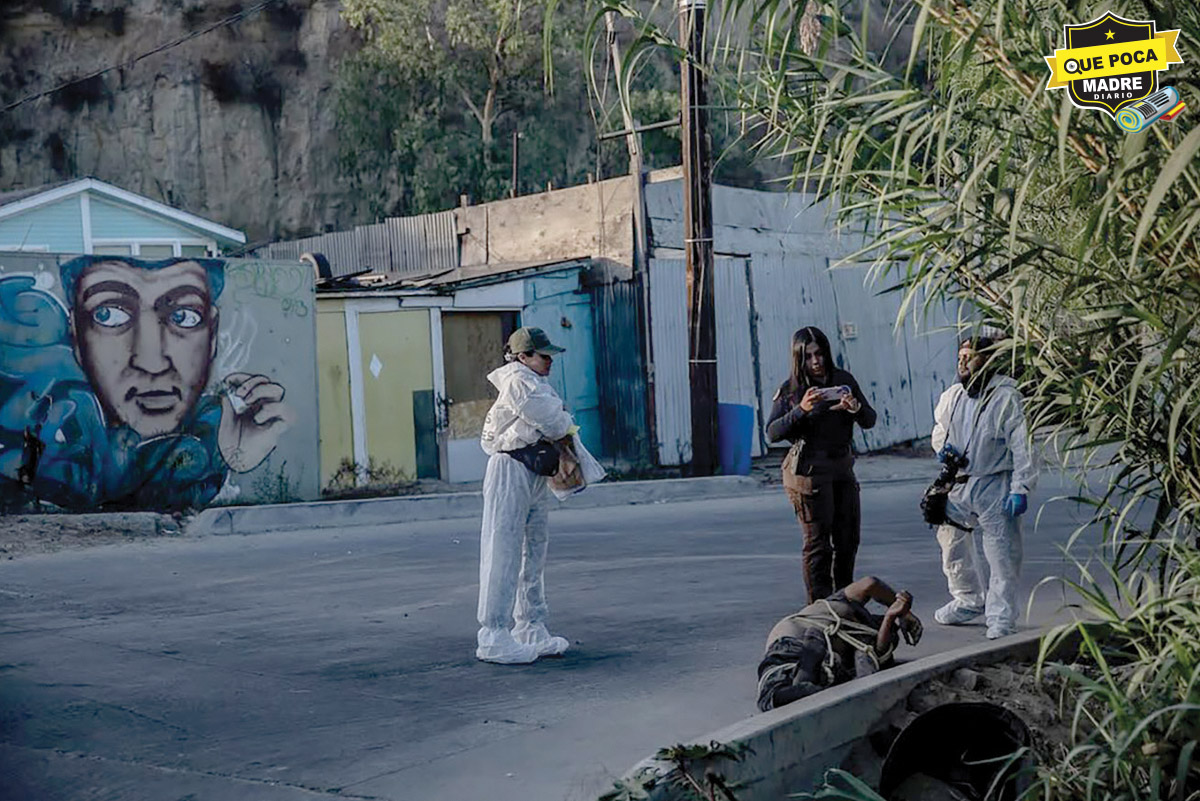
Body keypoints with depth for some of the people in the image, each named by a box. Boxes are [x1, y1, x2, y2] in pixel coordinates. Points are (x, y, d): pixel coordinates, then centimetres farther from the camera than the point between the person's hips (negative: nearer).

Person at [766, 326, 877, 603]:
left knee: (848, 539, 8)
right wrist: (801, 410, -25)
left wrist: (856, 408, -17)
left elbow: (869, 421, 6)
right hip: (809, 471, -4)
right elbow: (772, 433, -11)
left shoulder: (844, 380, 5)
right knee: (818, 542, -5)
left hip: (842, 466, 4)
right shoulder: (790, 390, -5)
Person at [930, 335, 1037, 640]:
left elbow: (1022, 446, -13)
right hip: (958, 485, 7)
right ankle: (968, 601, 39)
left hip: (994, 487, -6)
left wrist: (1020, 489, -19)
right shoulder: (951, 397, 7)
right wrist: (942, 445, 2)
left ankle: (1001, 618, 6)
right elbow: (939, 427, 26)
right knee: (953, 545, 18)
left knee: (1002, 555, -4)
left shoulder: (1006, 397, -12)